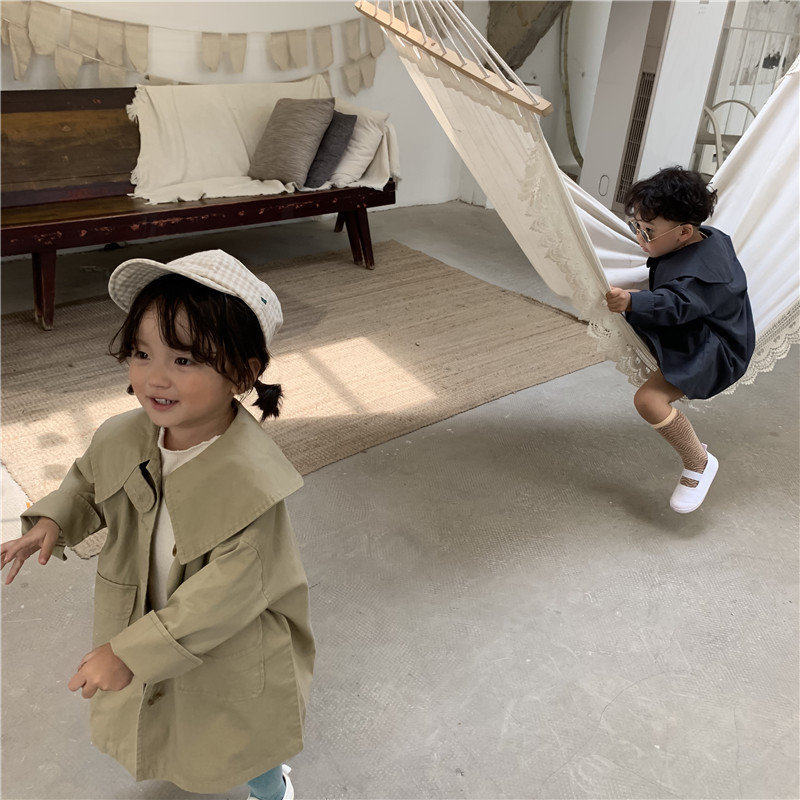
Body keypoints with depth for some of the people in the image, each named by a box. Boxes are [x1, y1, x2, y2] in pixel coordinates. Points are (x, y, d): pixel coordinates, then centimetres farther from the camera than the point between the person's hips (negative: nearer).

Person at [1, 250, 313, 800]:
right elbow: (89, 483, 8)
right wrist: (52, 522, -11)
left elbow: (226, 595, -31)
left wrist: (128, 653, -26)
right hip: (148, 631, 6)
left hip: (231, 653, -6)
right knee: (169, 733, 33)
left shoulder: (252, 481, -36)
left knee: (241, 754, 21)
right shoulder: (125, 437, -16)